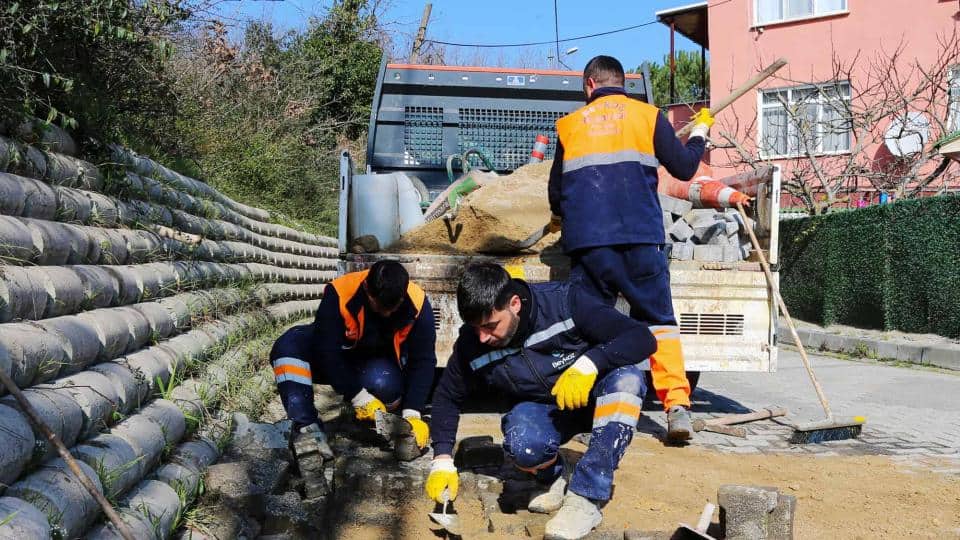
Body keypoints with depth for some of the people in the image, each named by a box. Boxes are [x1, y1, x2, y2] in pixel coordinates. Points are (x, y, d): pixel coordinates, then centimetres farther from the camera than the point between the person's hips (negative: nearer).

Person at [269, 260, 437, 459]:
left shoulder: (418, 303, -25)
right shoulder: (338, 294, -30)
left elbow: (423, 361, -20)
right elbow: (327, 351, -28)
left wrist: (412, 414, -28)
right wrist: (358, 396, -32)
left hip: (383, 361, 0)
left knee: (383, 385, -36)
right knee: (288, 346, -29)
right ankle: (308, 428, -29)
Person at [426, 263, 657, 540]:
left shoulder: (563, 301, -25)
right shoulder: (472, 341, -15)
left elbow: (643, 338, -26)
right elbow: (448, 397, 2)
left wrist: (590, 362, -40)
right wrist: (442, 459, -7)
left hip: (591, 400, 0)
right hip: (541, 411, 1)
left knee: (627, 378, -35)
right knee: (522, 445, -35)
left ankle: (585, 498, -29)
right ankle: (554, 477, 2)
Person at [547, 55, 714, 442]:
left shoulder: (570, 124, 14)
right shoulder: (647, 115, 9)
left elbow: (556, 191, 19)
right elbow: (684, 168, 10)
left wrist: (559, 218, 42)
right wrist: (700, 131, 29)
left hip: (586, 241, 1)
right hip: (641, 239, -1)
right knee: (658, 320, 6)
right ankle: (677, 406, -6)